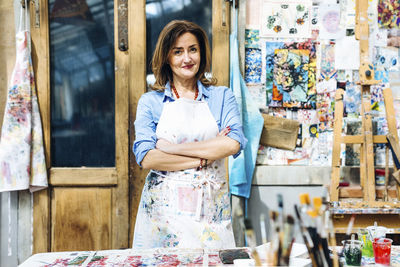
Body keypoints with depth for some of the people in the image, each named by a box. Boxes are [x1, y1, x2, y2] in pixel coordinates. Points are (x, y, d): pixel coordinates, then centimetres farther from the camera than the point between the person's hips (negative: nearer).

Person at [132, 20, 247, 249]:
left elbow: (234, 143, -11)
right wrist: (204, 157, -13)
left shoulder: (222, 96, 6)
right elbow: (146, 157, -9)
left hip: (210, 207, 1)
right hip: (163, 204, 0)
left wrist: (173, 147, -13)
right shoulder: (150, 101, 3)